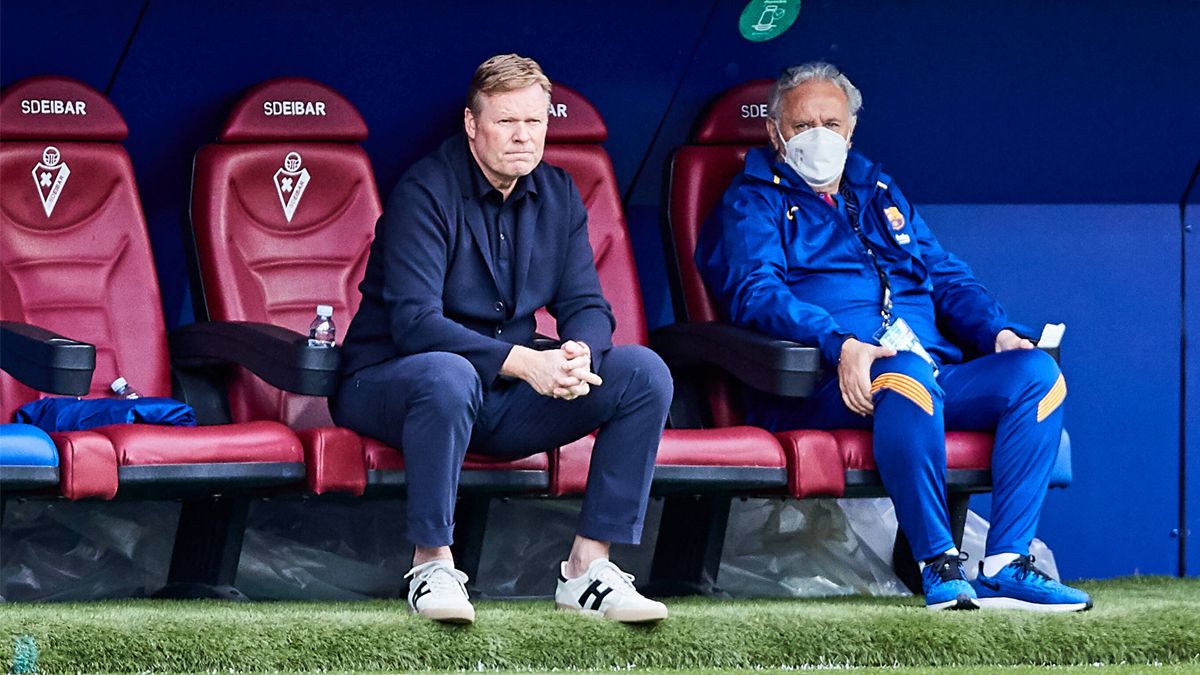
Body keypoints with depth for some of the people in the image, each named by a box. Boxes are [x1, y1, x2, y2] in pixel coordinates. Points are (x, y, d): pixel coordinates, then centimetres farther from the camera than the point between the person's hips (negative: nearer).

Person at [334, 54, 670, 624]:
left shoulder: (558, 195, 6)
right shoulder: (425, 192, -16)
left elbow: (586, 305, 4)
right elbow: (414, 323, -25)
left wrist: (579, 354, -23)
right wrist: (523, 362, -35)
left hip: (506, 397, 6)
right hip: (388, 382, -6)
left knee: (644, 373, -12)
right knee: (447, 375, -42)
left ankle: (588, 566, -13)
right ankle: (432, 564, -27)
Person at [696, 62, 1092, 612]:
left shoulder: (881, 196, 31)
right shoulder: (754, 204, 12)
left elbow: (945, 276, 27)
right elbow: (756, 292, -6)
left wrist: (996, 331, 5)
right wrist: (839, 345, -23)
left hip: (938, 369, 6)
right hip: (831, 386, -6)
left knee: (1036, 373, -19)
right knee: (905, 374, -39)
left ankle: (1005, 562, -26)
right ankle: (938, 564, -36)